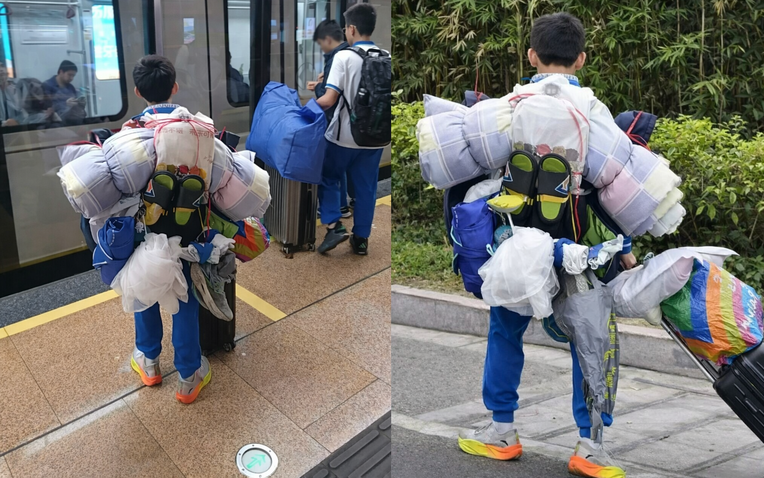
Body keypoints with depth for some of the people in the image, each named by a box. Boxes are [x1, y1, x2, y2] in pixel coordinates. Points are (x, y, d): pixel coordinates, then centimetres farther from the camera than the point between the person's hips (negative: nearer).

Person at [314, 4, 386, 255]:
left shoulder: (344, 57, -13)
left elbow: (329, 100, -17)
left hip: (344, 135, -4)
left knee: (328, 179, 16)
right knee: (366, 187, 12)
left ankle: (334, 226, 5)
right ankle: (361, 239, 19)